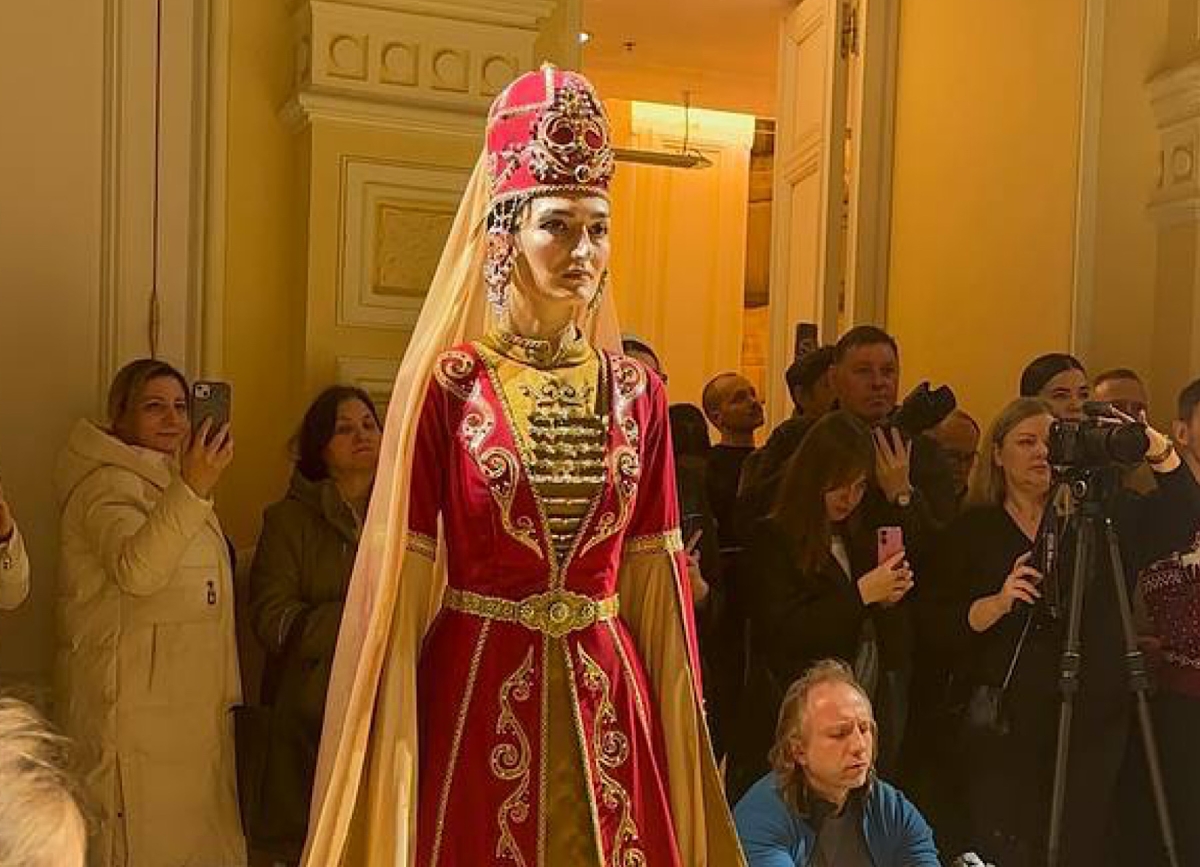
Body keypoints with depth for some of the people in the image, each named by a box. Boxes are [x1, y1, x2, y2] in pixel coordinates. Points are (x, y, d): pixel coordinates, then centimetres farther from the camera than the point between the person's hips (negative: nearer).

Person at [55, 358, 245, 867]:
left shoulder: (167, 481, 20)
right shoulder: (108, 484, -10)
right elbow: (135, 571, -32)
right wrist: (193, 490, -38)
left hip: (186, 701, 9)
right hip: (133, 705, -9)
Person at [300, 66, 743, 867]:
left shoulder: (637, 395, 3)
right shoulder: (447, 385, -7)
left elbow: (653, 580, 6)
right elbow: (404, 577, -5)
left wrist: (674, 720, 7)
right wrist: (390, 749, -5)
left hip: (605, 699, 3)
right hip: (476, 691, -3)